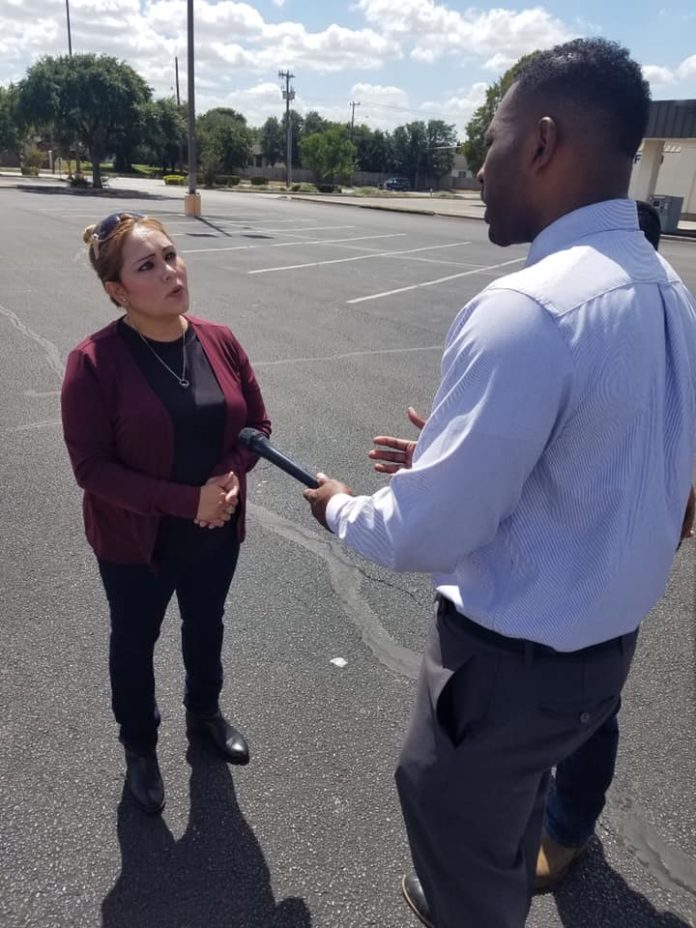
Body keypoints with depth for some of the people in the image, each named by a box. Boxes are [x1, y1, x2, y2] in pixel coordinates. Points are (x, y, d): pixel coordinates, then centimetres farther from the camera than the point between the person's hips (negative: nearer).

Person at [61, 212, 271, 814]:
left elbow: (257, 423, 1)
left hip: (217, 534, 4)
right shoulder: (94, 361, -20)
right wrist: (186, 500, -25)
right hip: (136, 541, -4)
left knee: (206, 626, 25)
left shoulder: (220, 342, -7)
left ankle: (204, 713, 54)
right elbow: (92, 467, -20)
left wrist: (231, 475, -18)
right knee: (135, 642, 19)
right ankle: (140, 747, 46)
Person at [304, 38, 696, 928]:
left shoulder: (526, 310, -29)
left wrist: (339, 507, -5)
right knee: (509, 808, 33)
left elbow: (427, 535, -26)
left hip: (512, 656, -8)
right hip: (606, 640, 9)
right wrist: (447, 453, 13)